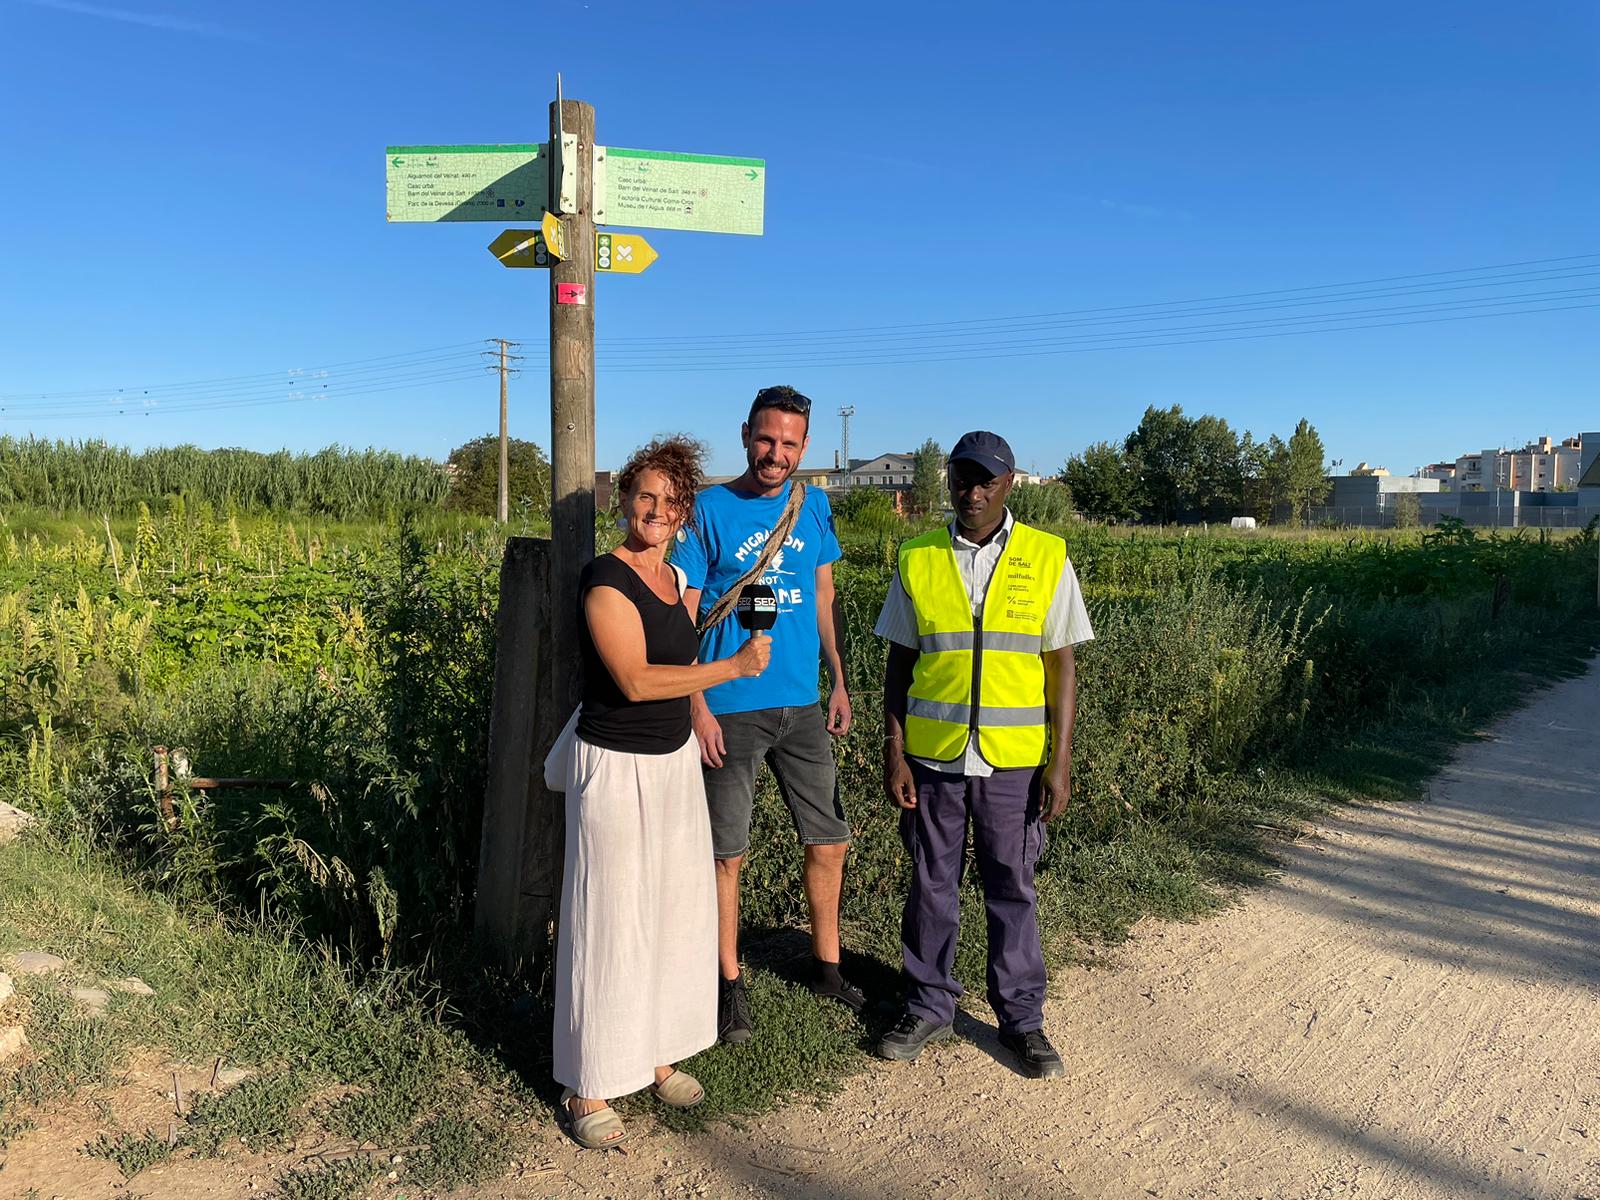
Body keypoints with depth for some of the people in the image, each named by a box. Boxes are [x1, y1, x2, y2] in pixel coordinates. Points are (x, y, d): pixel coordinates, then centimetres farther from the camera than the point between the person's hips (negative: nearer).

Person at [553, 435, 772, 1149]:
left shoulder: (675, 577, 9)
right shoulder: (606, 579, -15)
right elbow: (634, 680, -23)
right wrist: (734, 666, -21)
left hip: (676, 761, 8)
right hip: (616, 768, -8)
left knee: (678, 910, 14)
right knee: (610, 923, 0)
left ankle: (658, 1055, 31)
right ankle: (588, 1088, 15)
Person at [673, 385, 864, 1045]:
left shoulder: (814, 506, 6)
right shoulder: (709, 509, -8)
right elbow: (683, 615, -9)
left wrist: (838, 682, 12)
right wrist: (697, 706, -14)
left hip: (802, 705, 5)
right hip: (730, 707, -4)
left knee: (829, 841, 12)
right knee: (727, 854, 5)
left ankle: (825, 964, 32)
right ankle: (729, 983, 23)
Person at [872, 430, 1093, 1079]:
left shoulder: (1047, 558, -1)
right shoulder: (917, 560, 2)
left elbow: (1061, 666, 0)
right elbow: (899, 663, 5)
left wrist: (1060, 761, -4)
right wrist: (893, 753, 0)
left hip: (1015, 760, -1)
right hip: (931, 756, 1)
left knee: (1012, 889, 10)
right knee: (931, 885, 12)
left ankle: (1022, 1018, 27)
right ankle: (929, 1006, 30)